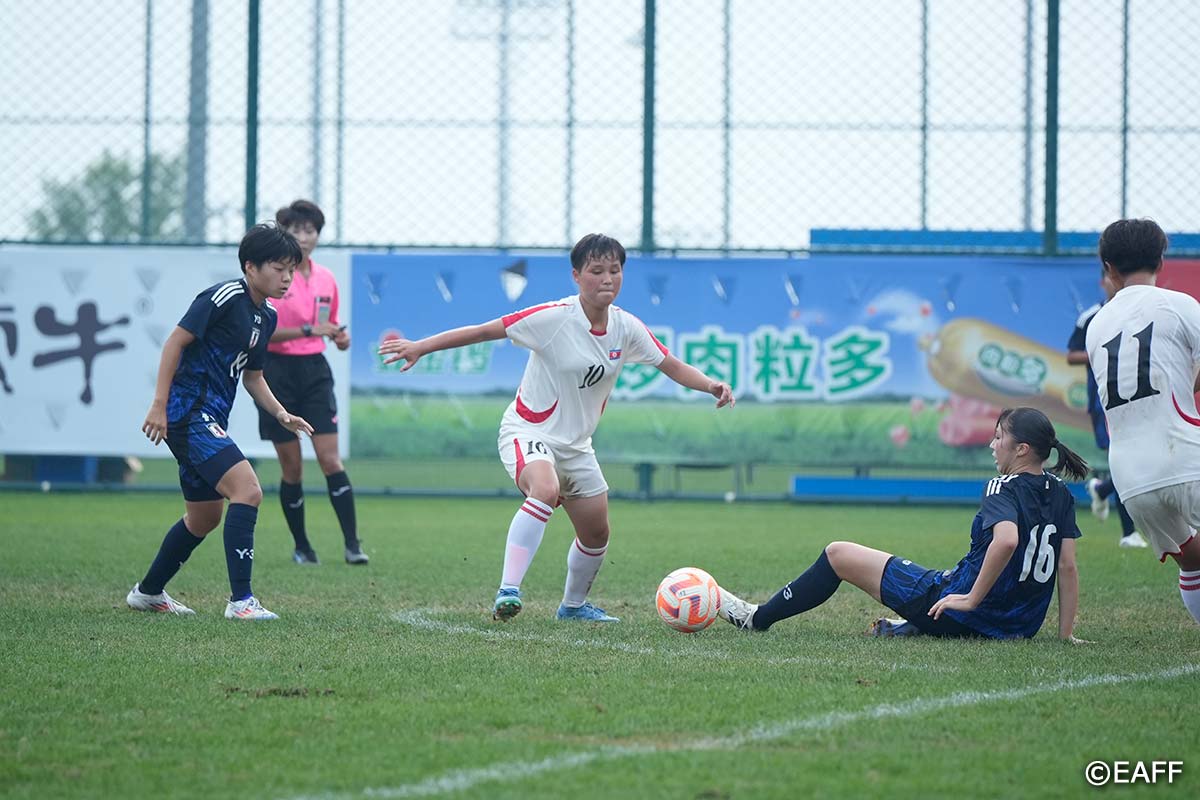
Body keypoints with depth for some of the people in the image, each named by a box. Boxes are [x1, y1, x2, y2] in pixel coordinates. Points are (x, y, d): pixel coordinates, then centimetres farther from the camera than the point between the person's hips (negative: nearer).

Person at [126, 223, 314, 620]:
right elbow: (176, 341, -15)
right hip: (188, 415, -10)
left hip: (209, 421, 10)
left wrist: (281, 414, 6)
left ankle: (148, 592, 35)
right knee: (248, 491, -22)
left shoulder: (266, 317, 14)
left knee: (205, 516, 19)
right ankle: (241, 600, -22)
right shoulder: (224, 297, -14)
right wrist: (159, 404, -19)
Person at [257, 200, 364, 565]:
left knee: (330, 459, -8)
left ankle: (352, 543, -9)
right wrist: (307, 330, -23)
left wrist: (339, 336, 0)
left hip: (315, 371, 3)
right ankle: (301, 546, 13)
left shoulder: (326, 279, 9)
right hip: (278, 372, -3)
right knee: (291, 467, 2)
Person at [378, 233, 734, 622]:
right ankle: (508, 593, -38)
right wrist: (420, 347, -18)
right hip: (528, 431, -7)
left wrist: (711, 385, -11)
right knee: (545, 490, -37)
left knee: (597, 533, 10)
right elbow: (484, 330, -16)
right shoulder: (554, 318, -20)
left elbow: (673, 366, 8)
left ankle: (573, 605, 38)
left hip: (575, 444, 7)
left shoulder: (626, 328, -3)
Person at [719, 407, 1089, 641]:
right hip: (1022, 623, 7)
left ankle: (757, 618, 17)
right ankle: (915, 626, 44)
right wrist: (1066, 633, 8)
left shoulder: (1003, 488, -17)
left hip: (962, 614, -7)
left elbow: (1006, 540, -36)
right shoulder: (1060, 494, 5)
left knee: (839, 555, 6)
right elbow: (1067, 566, 5)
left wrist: (971, 599, -28)